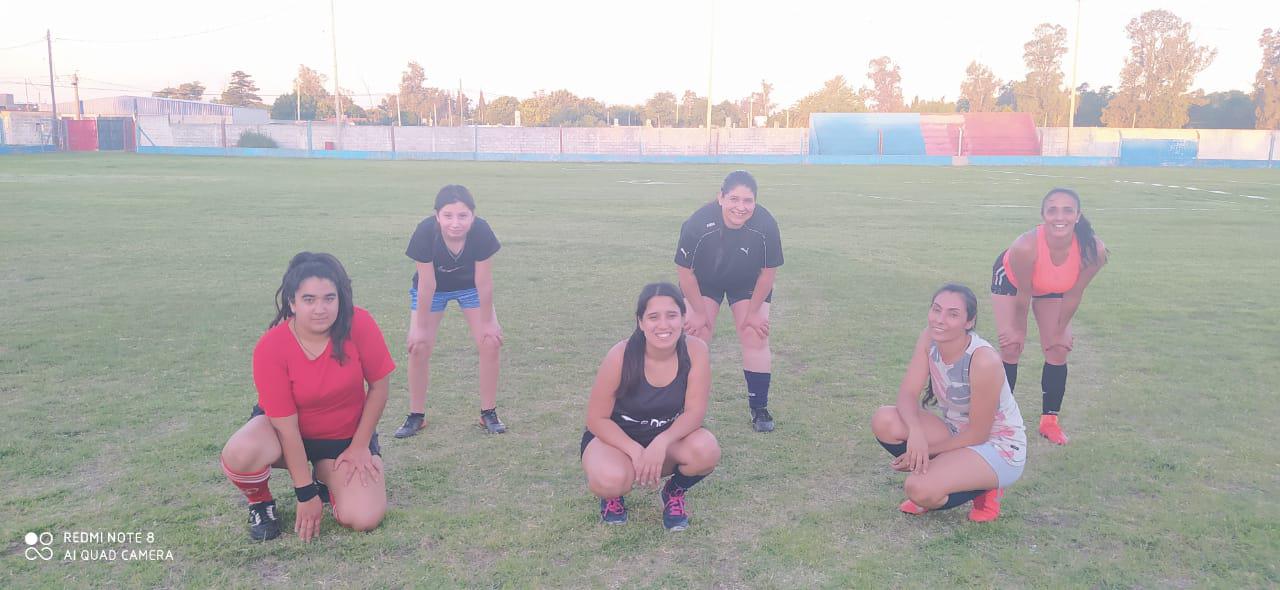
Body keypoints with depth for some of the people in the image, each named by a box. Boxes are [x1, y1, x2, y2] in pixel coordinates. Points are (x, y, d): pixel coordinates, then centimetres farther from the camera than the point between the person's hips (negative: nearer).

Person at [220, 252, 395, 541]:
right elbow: (286, 425, -21)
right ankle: (260, 502, 2)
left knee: (364, 519, -17)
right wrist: (306, 494, -18)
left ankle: (327, 476, 16)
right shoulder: (269, 349, -24)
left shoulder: (358, 325, -23)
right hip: (286, 432, -1)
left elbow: (378, 386, -10)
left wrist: (360, 446, -8)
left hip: (346, 436, 1)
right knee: (239, 455, -34)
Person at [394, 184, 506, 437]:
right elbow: (427, 284, -26)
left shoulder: (482, 232, -35)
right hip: (432, 288, -1)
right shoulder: (425, 232, -36)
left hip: (470, 286, 1)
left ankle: (488, 413, 8)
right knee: (418, 347, -8)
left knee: (491, 343, -8)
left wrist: (487, 322, -13)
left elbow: (483, 282, -23)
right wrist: (421, 327, -16)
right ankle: (416, 416, 10)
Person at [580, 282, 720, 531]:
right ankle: (614, 493, 5)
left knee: (706, 450, -30)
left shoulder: (695, 350, -20)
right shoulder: (621, 356, -25)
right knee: (612, 480, -35)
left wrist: (661, 443, -36)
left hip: (667, 439, 2)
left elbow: (694, 411, -18)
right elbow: (596, 419, -16)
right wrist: (636, 451, -28)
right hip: (615, 437, -2)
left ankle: (675, 492, 5)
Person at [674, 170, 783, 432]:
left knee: (756, 338, -5)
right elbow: (685, 271, -21)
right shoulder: (698, 224, -36)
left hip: (748, 283, 1)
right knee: (696, 336, -6)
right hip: (704, 281, -1)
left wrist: (753, 312, -9)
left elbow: (768, 272, -16)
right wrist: (699, 312, -13)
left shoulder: (766, 225, -33)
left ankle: (759, 408, 9)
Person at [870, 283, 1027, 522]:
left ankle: (984, 490, 1)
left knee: (921, 489, -29)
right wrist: (916, 432, -32)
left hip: (998, 449, -6)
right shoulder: (929, 339, -10)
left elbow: (977, 434, -21)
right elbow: (907, 394, -12)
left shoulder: (984, 360, -29)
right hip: (957, 433, 7)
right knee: (884, 420, -18)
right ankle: (936, 478, 4)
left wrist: (927, 450, -17)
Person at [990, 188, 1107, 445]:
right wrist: (1019, 329, -9)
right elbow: (1023, 294, -25)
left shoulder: (1093, 250, -36)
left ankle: (1050, 420, 17)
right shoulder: (1024, 247, -44)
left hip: (1052, 287, 3)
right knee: (1011, 348, -8)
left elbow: (1073, 295, -19)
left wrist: (1060, 330, -5)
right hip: (1010, 279, -3)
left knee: (1059, 350, 0)